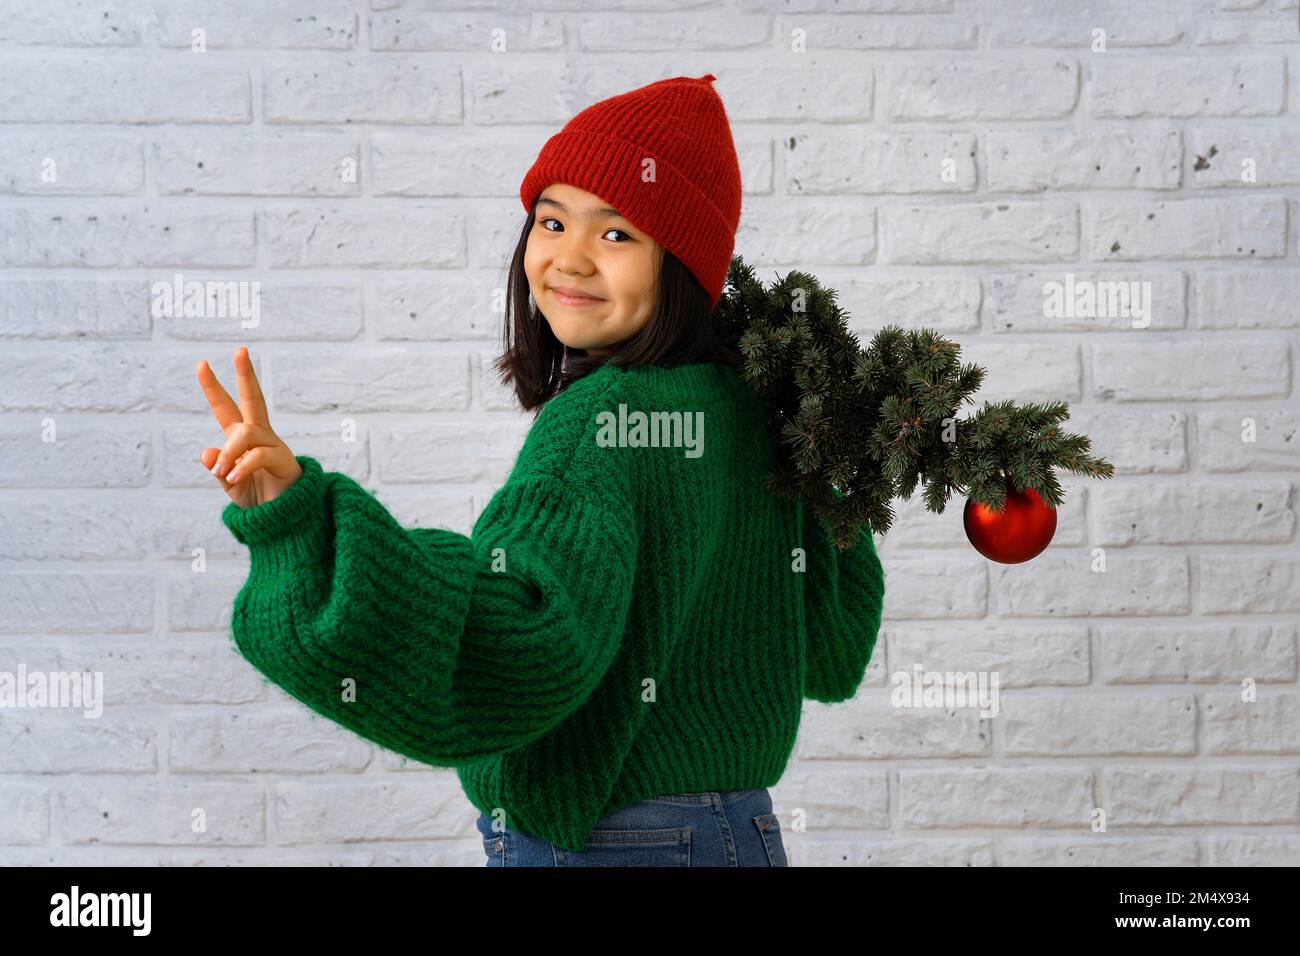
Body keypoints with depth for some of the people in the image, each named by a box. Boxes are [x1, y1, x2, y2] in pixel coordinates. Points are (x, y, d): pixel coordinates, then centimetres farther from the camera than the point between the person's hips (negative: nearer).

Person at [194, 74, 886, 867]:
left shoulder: (602, 421, -22)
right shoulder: (745, 406, 2)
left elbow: (514, 657, -37)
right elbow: (831, 653, 11)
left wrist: (299, 518, -43)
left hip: (602, 845, -8)